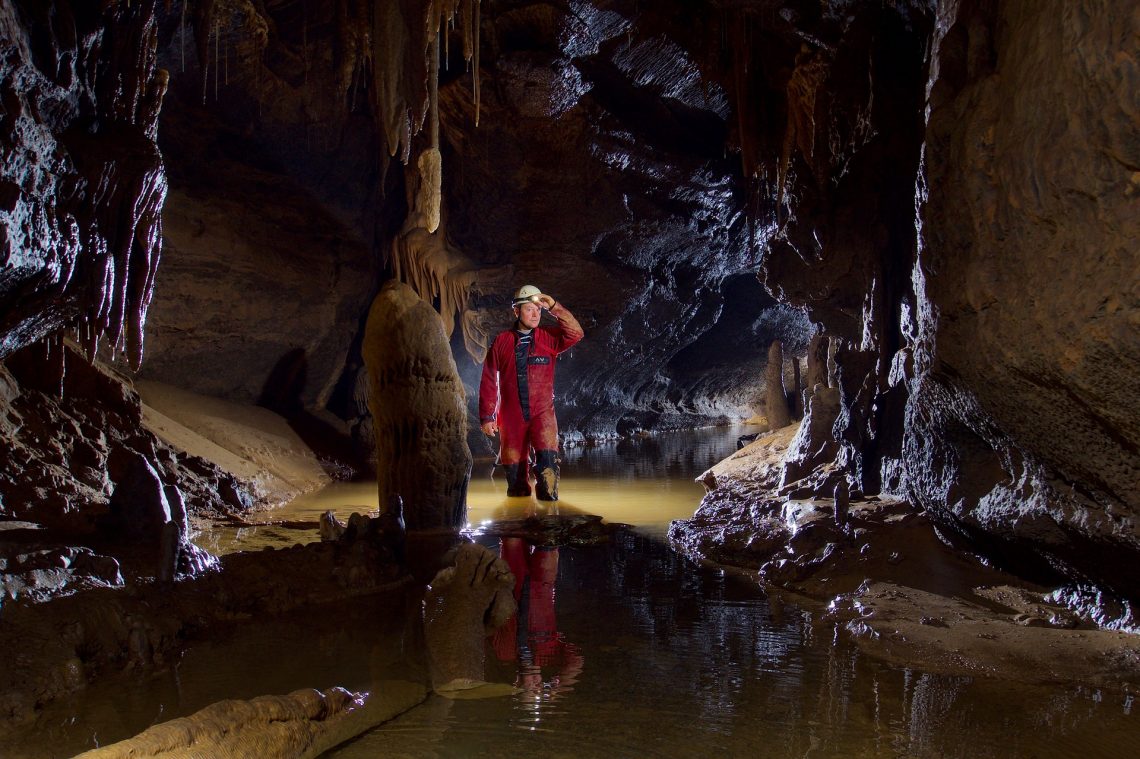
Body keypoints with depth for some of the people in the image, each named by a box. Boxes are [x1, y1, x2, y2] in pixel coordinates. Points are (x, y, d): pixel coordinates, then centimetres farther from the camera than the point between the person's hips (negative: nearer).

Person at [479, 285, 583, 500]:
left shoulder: (548, 338, 3)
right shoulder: (502, 341, 1)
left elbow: (575, 333, -15)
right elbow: (489, 381, 3)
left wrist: (554, 307, -18)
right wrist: (487, 417, 1)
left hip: (542, 413, 0)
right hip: (511, 416, 1)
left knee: (548, 459, -22)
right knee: (514, 470, 5)